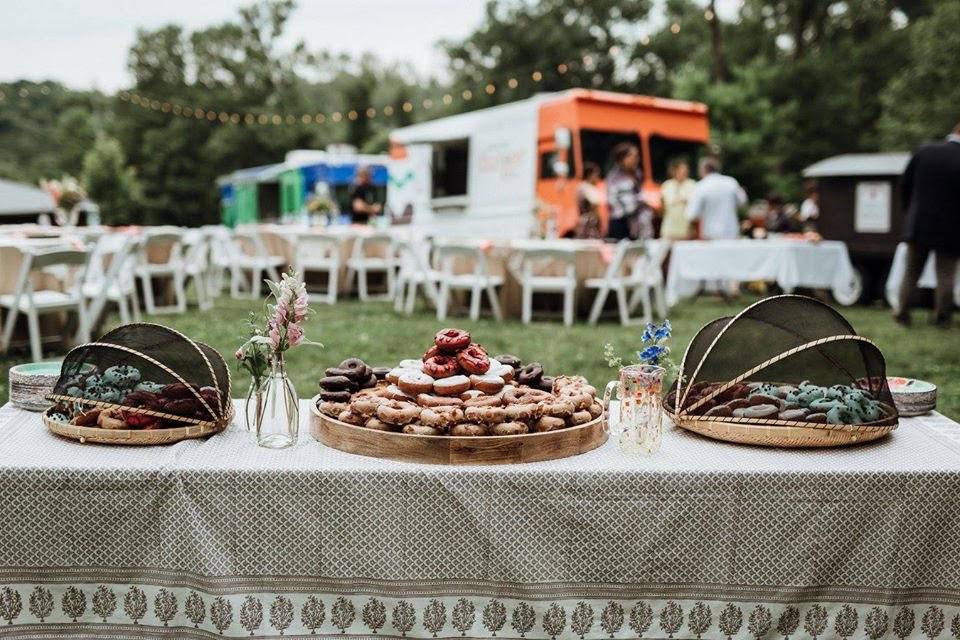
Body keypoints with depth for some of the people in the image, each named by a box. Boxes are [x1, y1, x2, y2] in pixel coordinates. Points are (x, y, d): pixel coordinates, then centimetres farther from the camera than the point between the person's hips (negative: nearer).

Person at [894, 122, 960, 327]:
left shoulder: (924, 151, -3)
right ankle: (942, 318, 12)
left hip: (918, 224, 3)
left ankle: (902, 313, 14)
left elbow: (905, 186, 3)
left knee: (911, 272, 13)